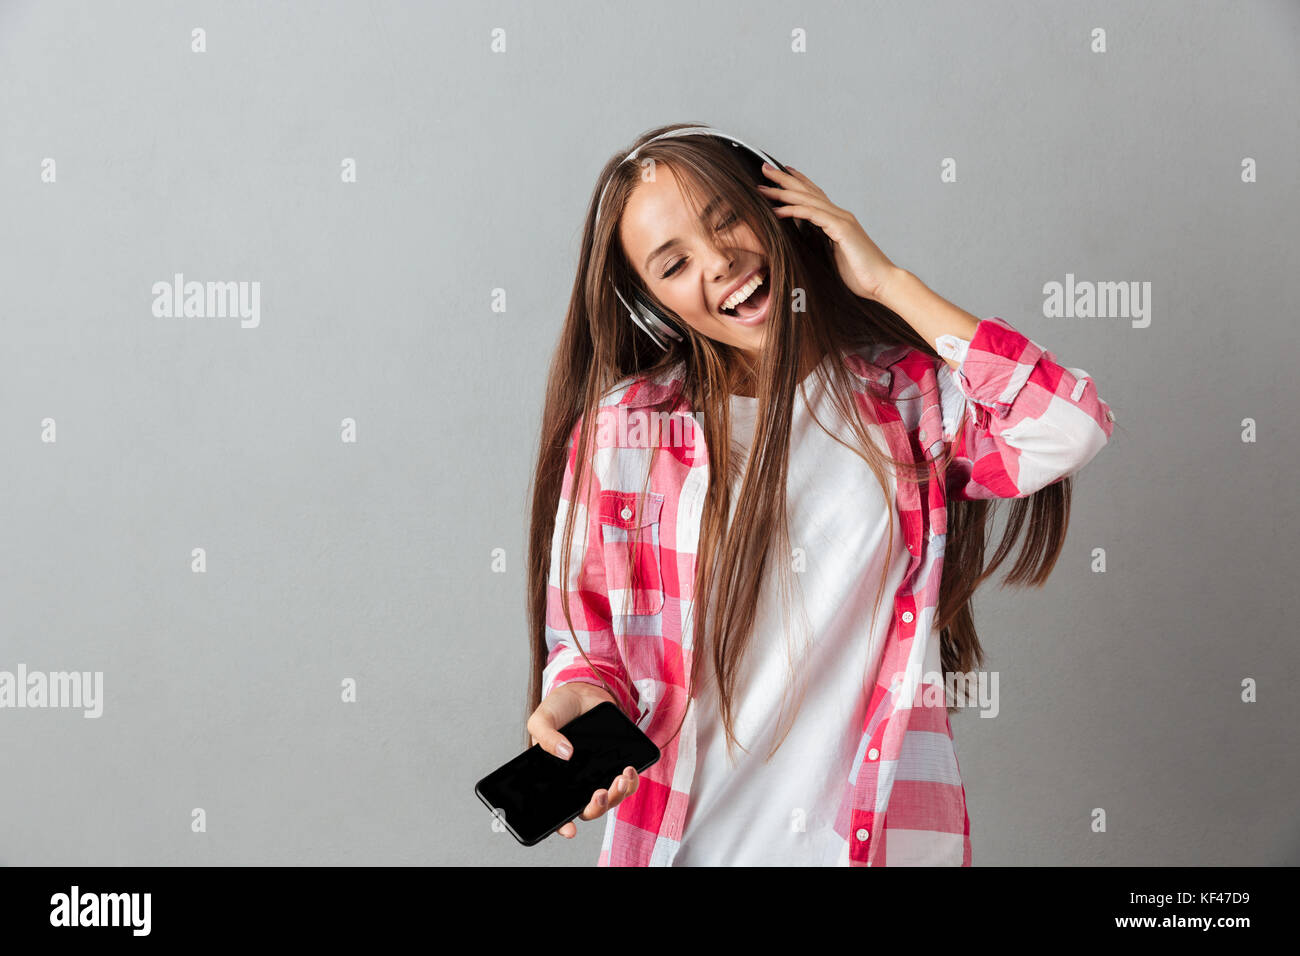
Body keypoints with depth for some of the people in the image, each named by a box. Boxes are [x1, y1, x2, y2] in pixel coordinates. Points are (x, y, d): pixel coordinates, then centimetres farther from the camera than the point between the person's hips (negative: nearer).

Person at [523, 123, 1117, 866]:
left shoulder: (911, 397, -2)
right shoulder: (622, 430, -3)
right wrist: (579, 696, -22)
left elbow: (1071, 429, -20)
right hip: (688, 839, 0)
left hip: (886, 837, 1)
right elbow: (585, 626, 2)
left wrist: (886, 280, -12)